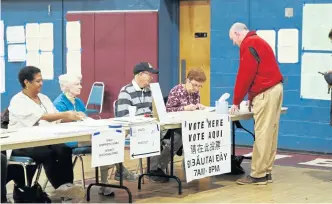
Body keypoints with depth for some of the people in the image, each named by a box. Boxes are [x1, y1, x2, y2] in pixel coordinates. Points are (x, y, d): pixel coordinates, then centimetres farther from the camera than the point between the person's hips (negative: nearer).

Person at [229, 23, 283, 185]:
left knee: (262, 135, -8)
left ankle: (258, 175, -7)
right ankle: (266, 172, 10)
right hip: (274, 89, 10)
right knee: (269, 133, 8)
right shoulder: (257, 42, 22)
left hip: (266, 92, -10)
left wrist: (236, 102, -4)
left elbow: (245, 75, -12)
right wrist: (251, 98, 18)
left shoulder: (248, 45, -9)